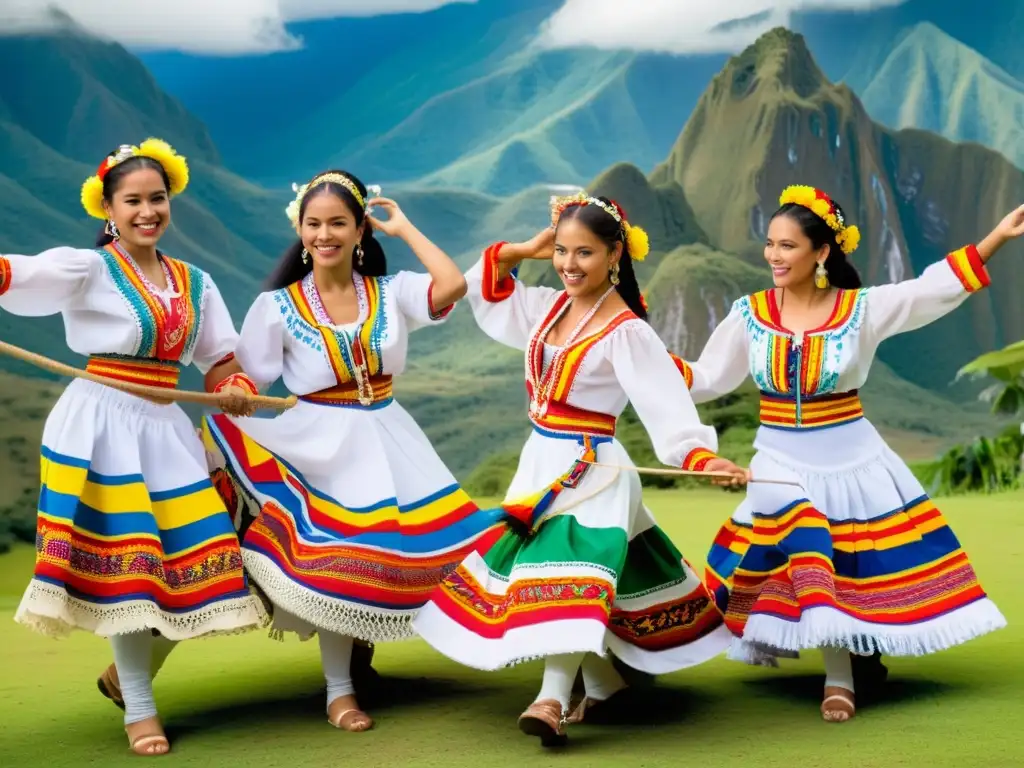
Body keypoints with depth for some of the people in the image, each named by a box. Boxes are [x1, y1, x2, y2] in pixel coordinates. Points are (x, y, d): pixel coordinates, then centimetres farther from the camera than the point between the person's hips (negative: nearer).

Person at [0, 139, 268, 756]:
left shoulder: (196, 282, 11)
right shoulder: (87, 270, -6)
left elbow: (222, 363, 14)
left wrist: (237, 390, -9)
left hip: (167, 428, 5)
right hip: (103, 423, -5)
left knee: (179, 556, 4)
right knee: (124, 562, -4)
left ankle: (128, 670, 29)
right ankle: (139, 709, 8)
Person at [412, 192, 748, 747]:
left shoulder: (626, 332, -16)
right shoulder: (550, 307, 7)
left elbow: (667, 403, -25)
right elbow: (484, 290, 19)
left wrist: (702, 456, -40)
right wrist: (526, 250, 6)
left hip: (591, 468, -9)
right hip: (540, 461, 9)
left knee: (571, 575, -18)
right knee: (535, 570, 13)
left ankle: (553, 700, -23)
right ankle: (604, 684, 26)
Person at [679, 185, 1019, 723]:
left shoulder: (863, 308, -6)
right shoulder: (749, 314, -2)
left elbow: (935, 290, -8)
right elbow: (706, 379, 2)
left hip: (853, 461, 0)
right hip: (782, 463, 0)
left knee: (864, 565, 4)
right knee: (806, 557, -11)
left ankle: (859, 648, 27)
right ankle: (839, 676, 0)